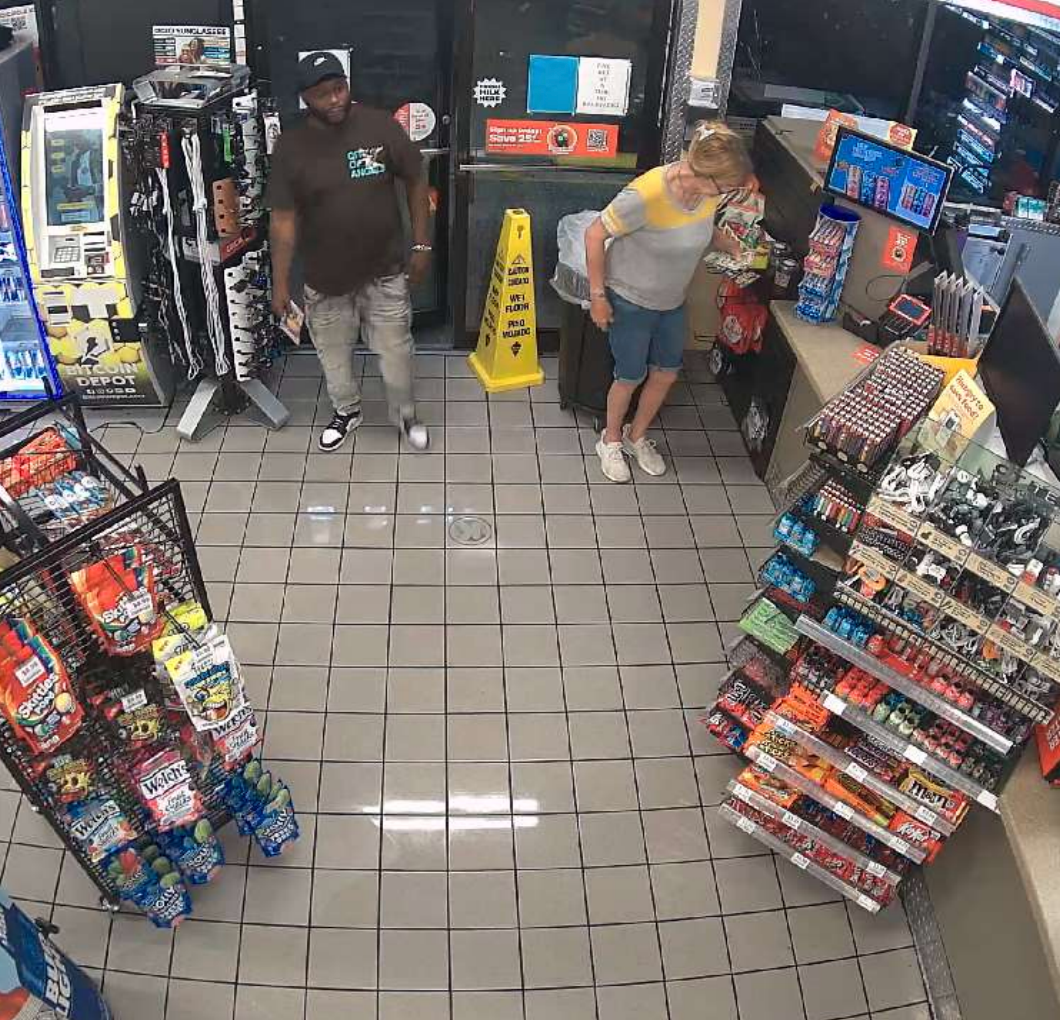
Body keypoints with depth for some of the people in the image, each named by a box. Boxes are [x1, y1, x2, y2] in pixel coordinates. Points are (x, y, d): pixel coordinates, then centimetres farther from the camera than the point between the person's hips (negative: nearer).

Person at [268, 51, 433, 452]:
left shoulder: (380, 126, -11)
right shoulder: (291, 147, -11)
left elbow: (416, 182, 0)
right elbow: (283, 219, -7)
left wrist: (421, 244, -1)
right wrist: (280, 283, -7)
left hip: (384, 269, 0)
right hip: (325, 275, 1)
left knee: (396, 350, 10)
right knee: (334, 354, 17)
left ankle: (405, 414, 35)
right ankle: (346, 411, 43)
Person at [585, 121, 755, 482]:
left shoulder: (709, 189, -14)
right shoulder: (646, 195, -34)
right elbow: (594, 235, -23)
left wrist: (730, 244, -8)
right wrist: (598, 295, -17)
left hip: (672, 301, 6)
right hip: (630, 301, -6)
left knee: (667, 373, 17)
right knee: (631, 377, 9)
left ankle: (637, 436, 42)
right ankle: (611, 440, 37)